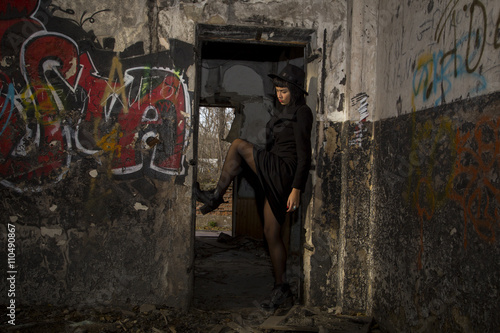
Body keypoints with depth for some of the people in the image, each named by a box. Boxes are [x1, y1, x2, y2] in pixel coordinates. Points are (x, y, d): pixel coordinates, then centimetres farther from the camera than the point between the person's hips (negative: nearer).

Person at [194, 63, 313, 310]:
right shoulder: (283, 111, 19)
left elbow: (304, 155, -15)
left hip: (283, 172, -9)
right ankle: (282, 289, 15)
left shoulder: (301, 113, -9)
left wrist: (296, 189, -20)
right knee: (271, 233, 8)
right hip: (274, 178, 9)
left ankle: (215, 197, -3)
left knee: (238, 145, -10)